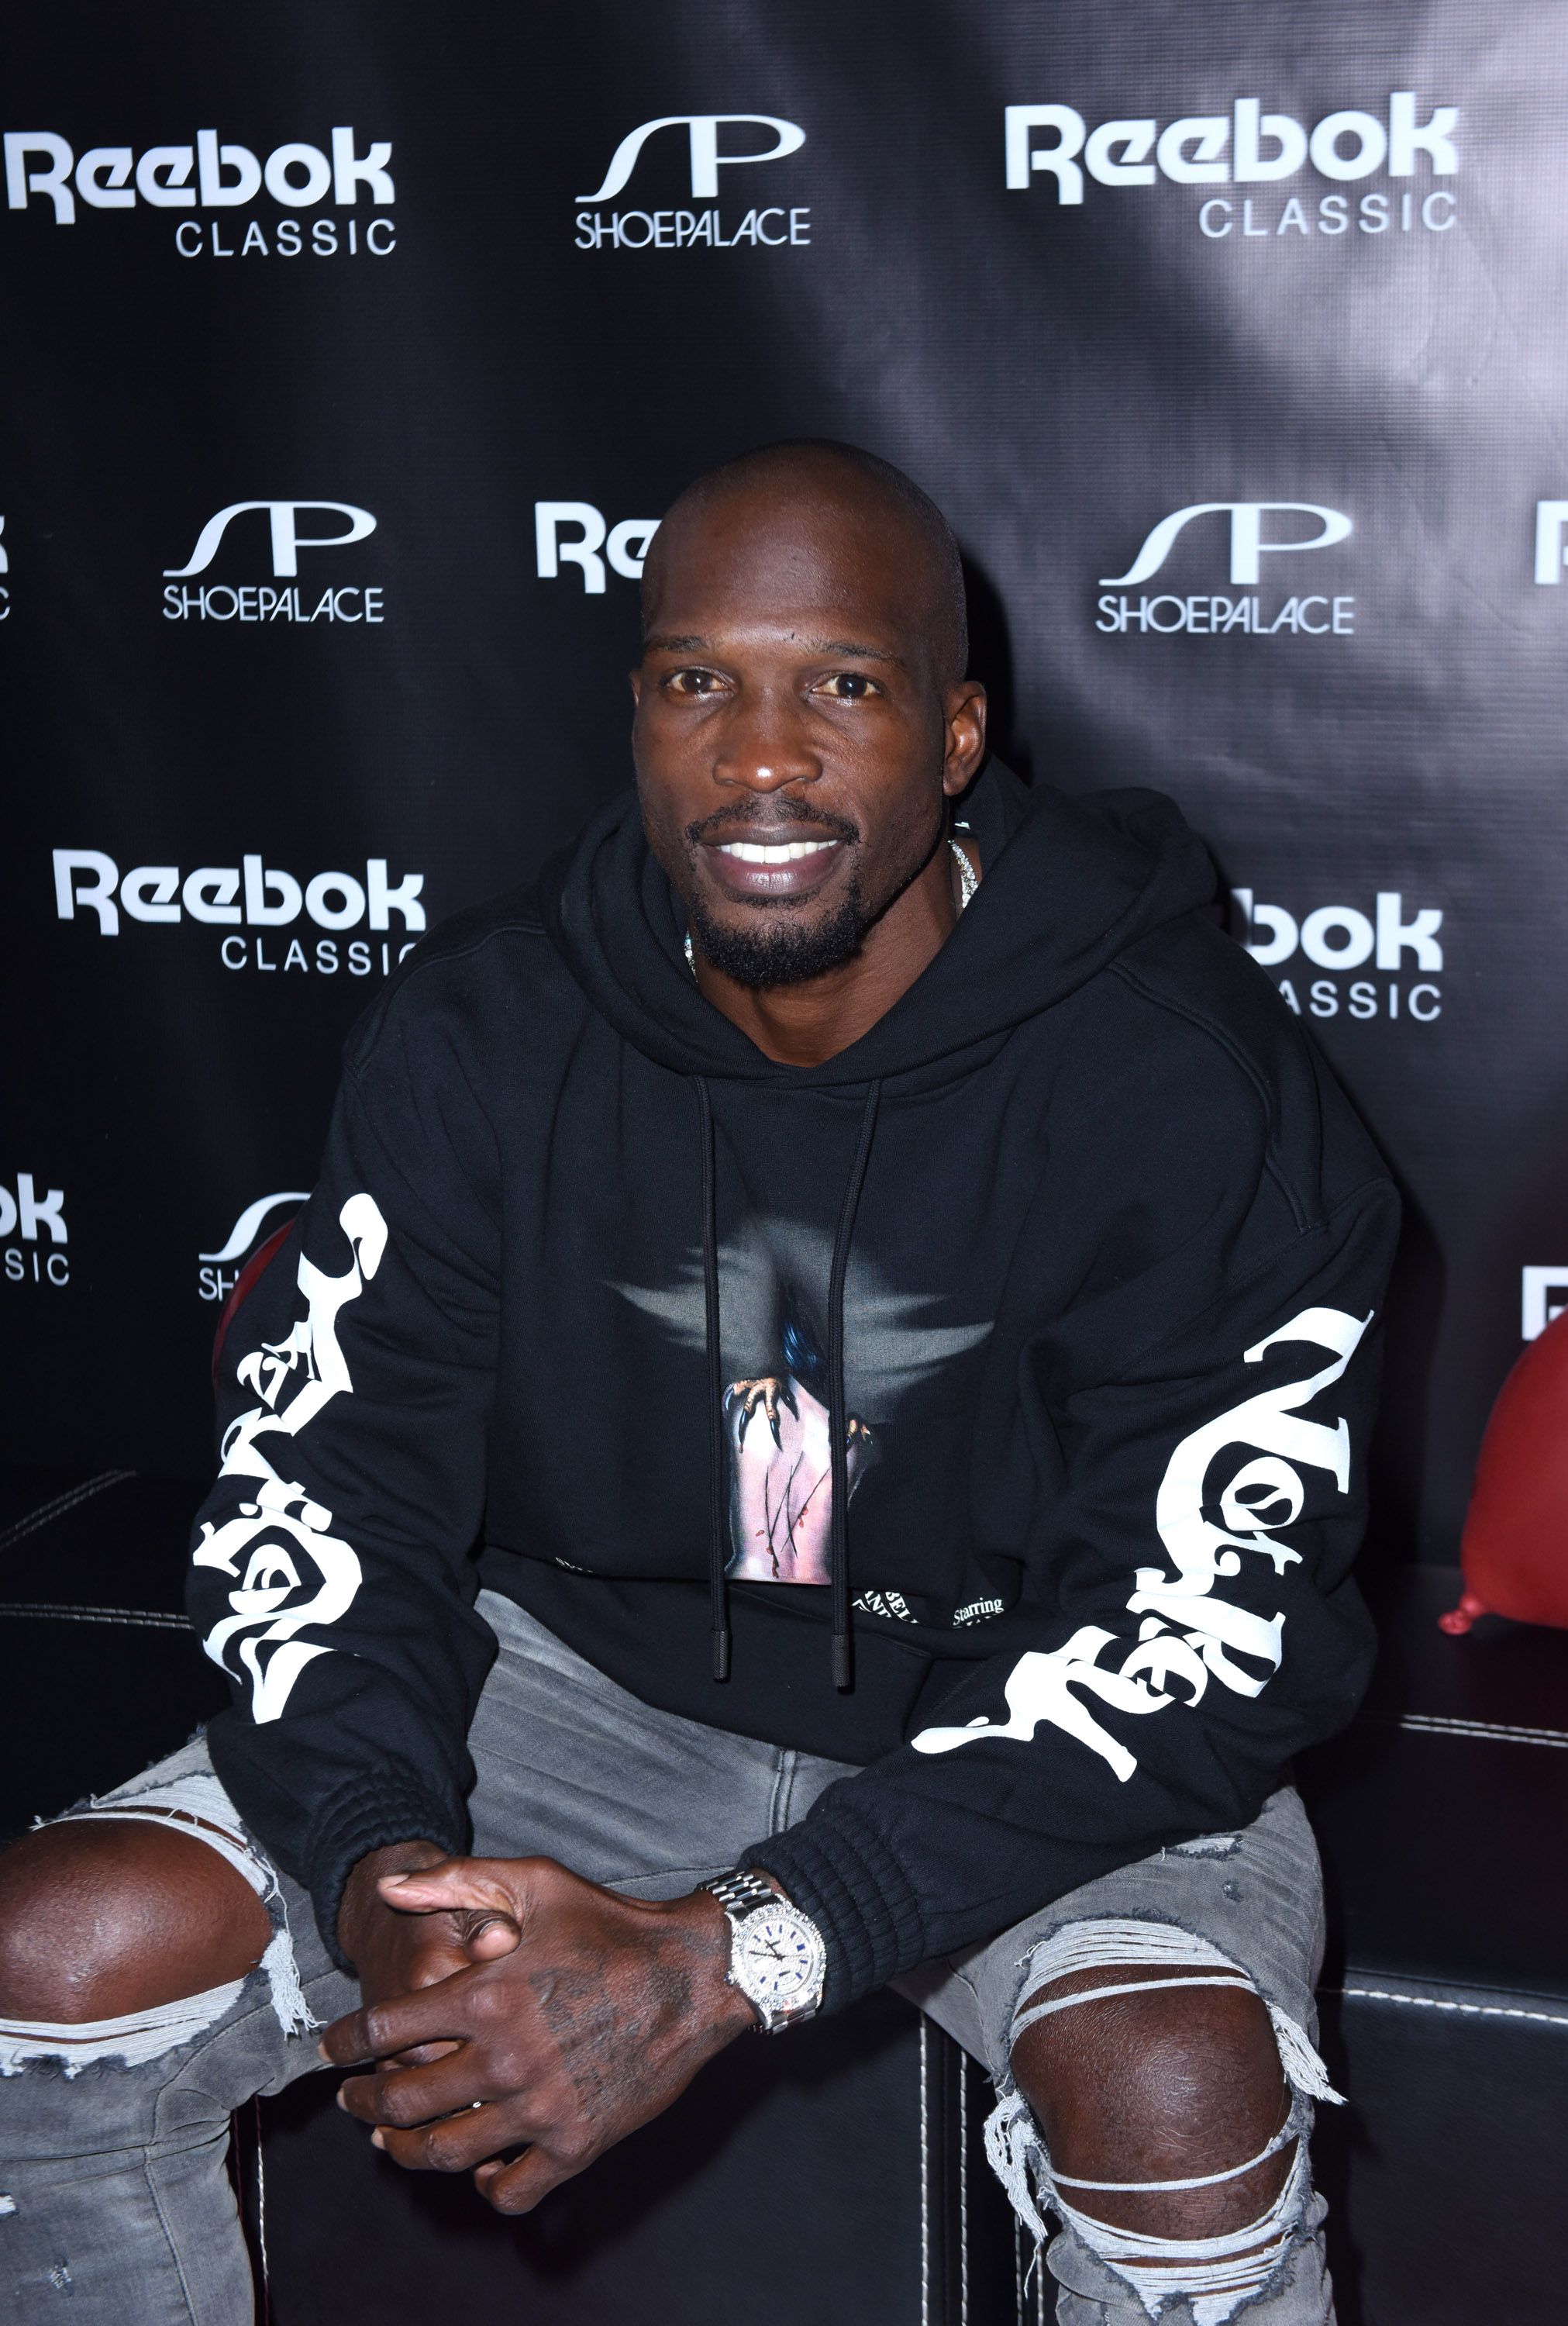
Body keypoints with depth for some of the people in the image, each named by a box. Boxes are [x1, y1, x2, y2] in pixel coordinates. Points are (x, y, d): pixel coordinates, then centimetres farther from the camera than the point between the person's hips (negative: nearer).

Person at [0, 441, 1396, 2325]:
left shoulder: (1186, 1086, -19)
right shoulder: (479, 1036, -7)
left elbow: (1208, 1625, -22)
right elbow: (314, 1481, -5)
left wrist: (732, 1955, -33)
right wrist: (384, 1865, -27)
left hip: (1025, 1723, -2)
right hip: (586, 1667, 3)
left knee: (1182, 2105, -35)